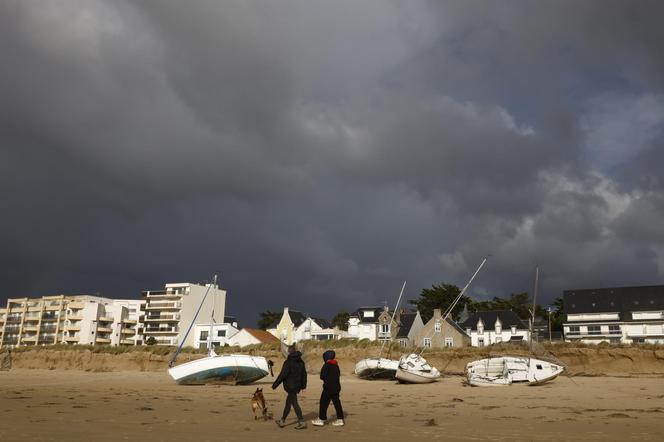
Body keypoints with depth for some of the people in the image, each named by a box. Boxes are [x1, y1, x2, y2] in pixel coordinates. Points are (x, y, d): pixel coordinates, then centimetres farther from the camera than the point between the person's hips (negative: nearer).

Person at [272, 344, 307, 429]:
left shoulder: (288, 362, -16)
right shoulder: (301, 362, 8)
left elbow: (282, 375, -16)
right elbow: (304, 374, 14)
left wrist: (275, 384, -7)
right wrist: (303, 385, 23)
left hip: (290, 386, -8)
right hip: (297, 386, 8)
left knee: (294, 403, -5)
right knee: (288, 402, 17)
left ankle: (302, 422, -9)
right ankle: (282, 420, 27)